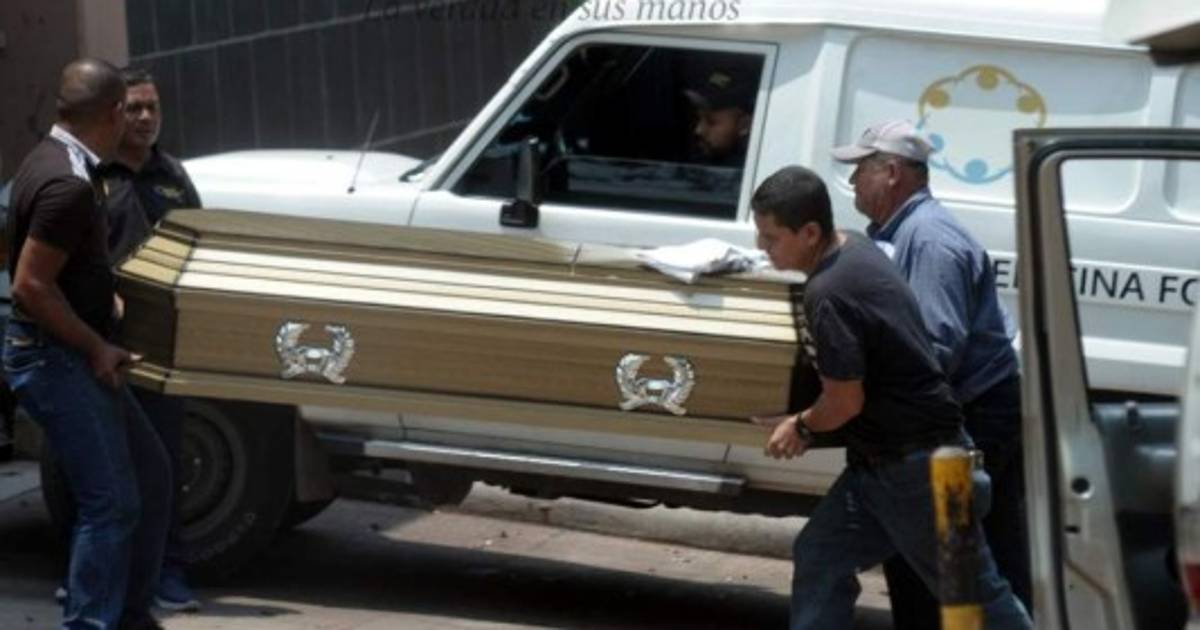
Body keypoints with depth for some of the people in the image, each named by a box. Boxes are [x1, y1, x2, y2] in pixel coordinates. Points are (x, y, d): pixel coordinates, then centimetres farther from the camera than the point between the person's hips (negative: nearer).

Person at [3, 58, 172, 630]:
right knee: (111, 502, -10)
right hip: (55, 360, -11)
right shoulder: (68, 185, -22)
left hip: (73, 354, 11)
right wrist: (97, 348, -16)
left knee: (151, 475, 16)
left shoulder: (52, 159, 10)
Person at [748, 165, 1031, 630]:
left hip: (917, 465, -10)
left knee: (973, 590, 2)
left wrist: (802, 427, 0)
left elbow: (845, 401, -20)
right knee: (820, 558, 10)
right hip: (882, 460, 10)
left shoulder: (828, 296, -26)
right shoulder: (856, 248, 5)